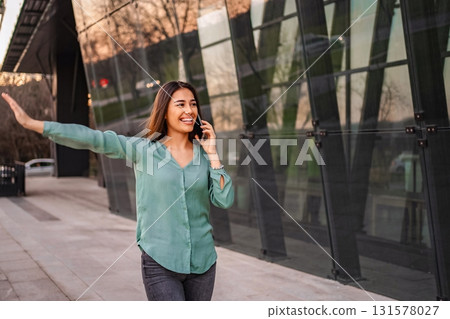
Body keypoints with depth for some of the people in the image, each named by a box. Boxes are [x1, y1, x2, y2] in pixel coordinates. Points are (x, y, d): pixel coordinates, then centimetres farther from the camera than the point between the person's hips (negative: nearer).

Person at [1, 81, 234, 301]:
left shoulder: (204, 153, 4)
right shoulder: (142, 149, -3)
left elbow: (225, 201, -2)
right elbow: (94, 139, -10)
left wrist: (212, 154, -6)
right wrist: (32, 123, -16)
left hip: (202, 262, 3)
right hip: (160, 263, -3)